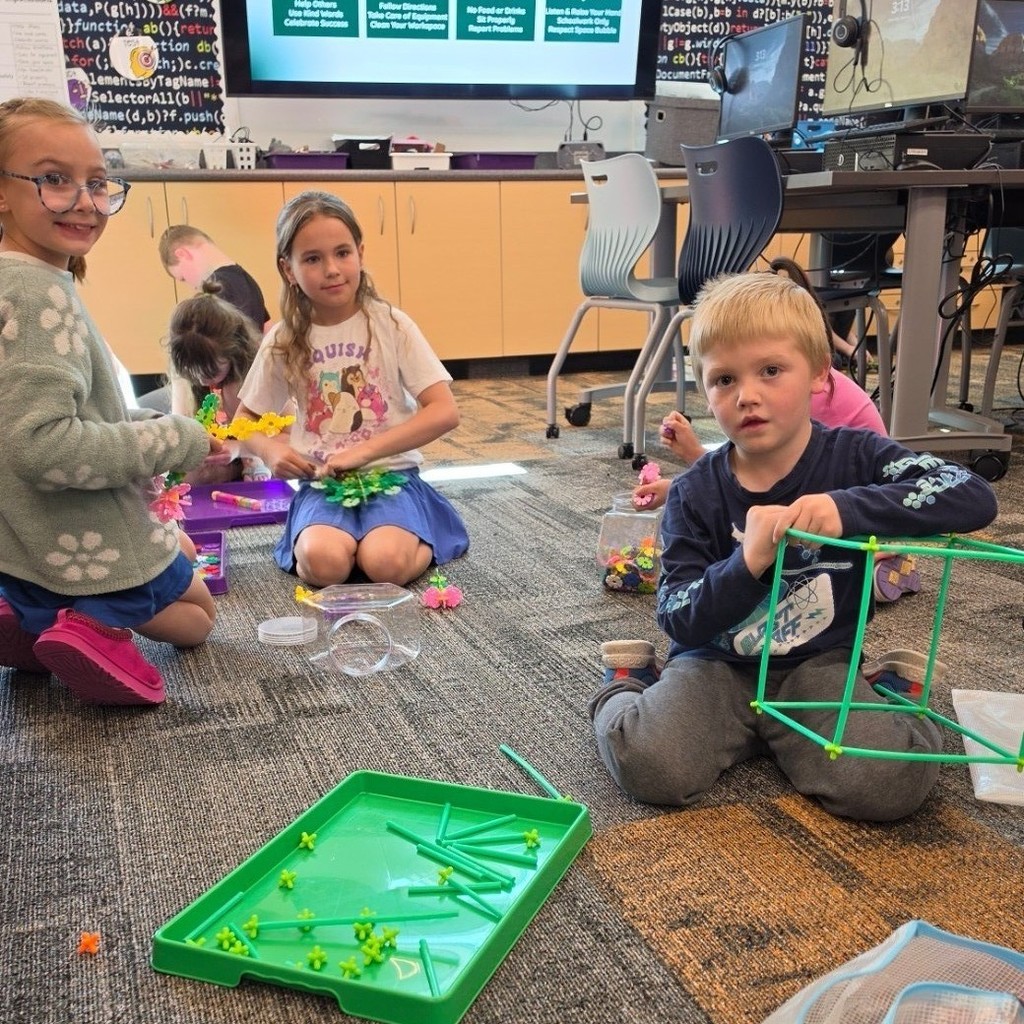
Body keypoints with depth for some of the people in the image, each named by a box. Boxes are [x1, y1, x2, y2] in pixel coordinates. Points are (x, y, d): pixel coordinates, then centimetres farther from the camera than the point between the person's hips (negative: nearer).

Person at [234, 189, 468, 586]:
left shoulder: (390, 324, -4)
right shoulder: (283, 342, 3)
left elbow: (445, 412, -11)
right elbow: (245, 422, 15)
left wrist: (363, 451, -18)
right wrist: (269, 449, -9)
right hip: (321, 484, 1)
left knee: (386, 564, -29)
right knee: (324, 563, -30)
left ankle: (425, 541, 0)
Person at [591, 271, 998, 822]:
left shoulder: (854, 457, -7)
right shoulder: (694, 494, -6)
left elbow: (974, 497, -19)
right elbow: (679, 622, -11)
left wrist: (848, 507, -31)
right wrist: (747, 562, -29)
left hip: (818, 663, 0)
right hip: (715, 666, 0)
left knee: (892, 783, -25)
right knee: (648, 764, -26)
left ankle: (884, 696, 9)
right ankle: (627, 689, 9)